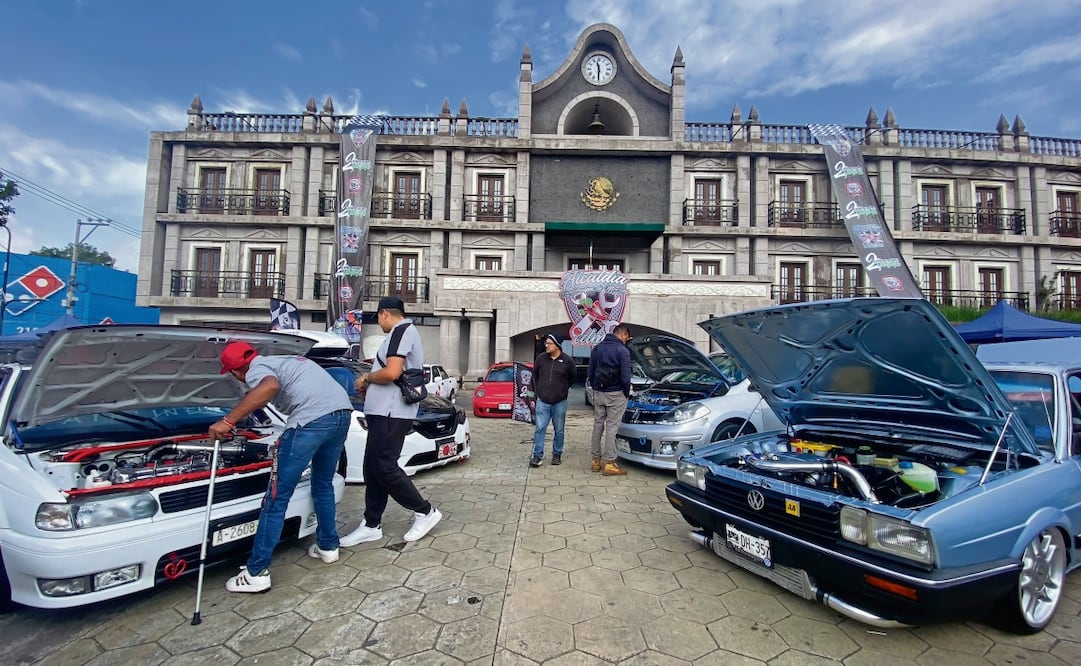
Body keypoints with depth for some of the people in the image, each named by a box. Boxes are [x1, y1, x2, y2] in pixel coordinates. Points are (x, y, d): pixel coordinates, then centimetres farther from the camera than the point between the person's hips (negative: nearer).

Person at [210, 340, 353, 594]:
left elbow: (271, 386, -18)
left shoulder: (256, 369, 7)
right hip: (342, 413, 9)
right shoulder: (286, 360, 32)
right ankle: (328, 546, 39)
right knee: (323, 484, 27)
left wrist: (227, 421, -14)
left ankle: (256, 573, 15)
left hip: (312, 419, -8)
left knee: (277, 497, 6)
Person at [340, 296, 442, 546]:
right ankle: (371, 525, 20)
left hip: (391, 413, -10)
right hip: (385, 411, 10)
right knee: (373, 468, 12)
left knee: (384, 468, -6)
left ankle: (425, 512, 7)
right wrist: (370, 385, 17)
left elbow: (392, 373, -23)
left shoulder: (402, 330, -11)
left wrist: (366, 378, -6)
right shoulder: (403, 332, 21)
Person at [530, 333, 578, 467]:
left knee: (559, 430, 9)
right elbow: (535, 375, 15)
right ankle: (537, 455, 6)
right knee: (540, 428, -2)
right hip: (542, 401, 1)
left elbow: (573, 377, 11)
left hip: (560, 402, -1)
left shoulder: (567, 360, -7)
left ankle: (557, 454, 23)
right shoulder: (541, 358, -1)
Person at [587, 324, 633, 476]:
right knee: (611, 427, -1)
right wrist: (626, 393, 0)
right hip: (615, 394, -6)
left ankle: (596, 460, 19)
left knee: (598, 424, 12)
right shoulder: (622, 351, -11)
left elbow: (589, 373, 9)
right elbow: (625, 377, -15)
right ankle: (609, 463, 4)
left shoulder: (597, 348, 8)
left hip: (598, 393, 6)